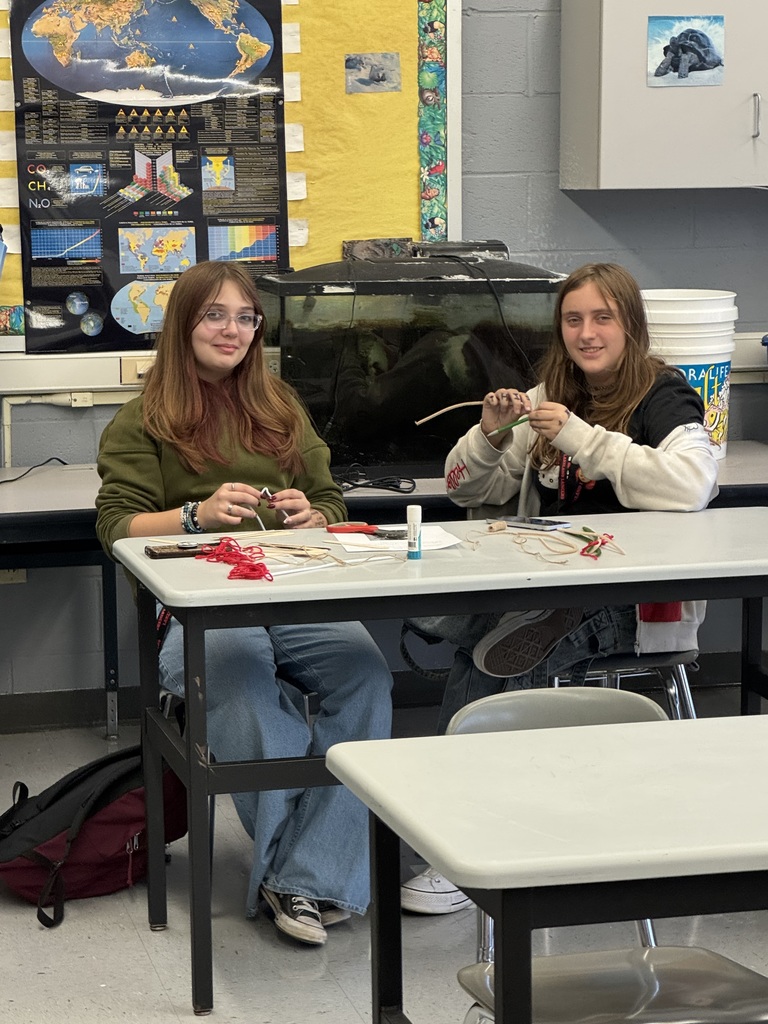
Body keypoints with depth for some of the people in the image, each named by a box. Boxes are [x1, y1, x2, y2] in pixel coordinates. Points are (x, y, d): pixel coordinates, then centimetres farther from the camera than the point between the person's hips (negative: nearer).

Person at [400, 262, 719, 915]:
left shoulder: (664, 396, -3)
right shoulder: (550, 397, 16)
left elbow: (690, 485, -25)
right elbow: (467, 491, 19)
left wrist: (581, 437, -20)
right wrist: (491, 433, -2)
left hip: (636, 604, -5)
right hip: (553, 587, 6)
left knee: (489, 659, -28)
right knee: (472, 644, -28)